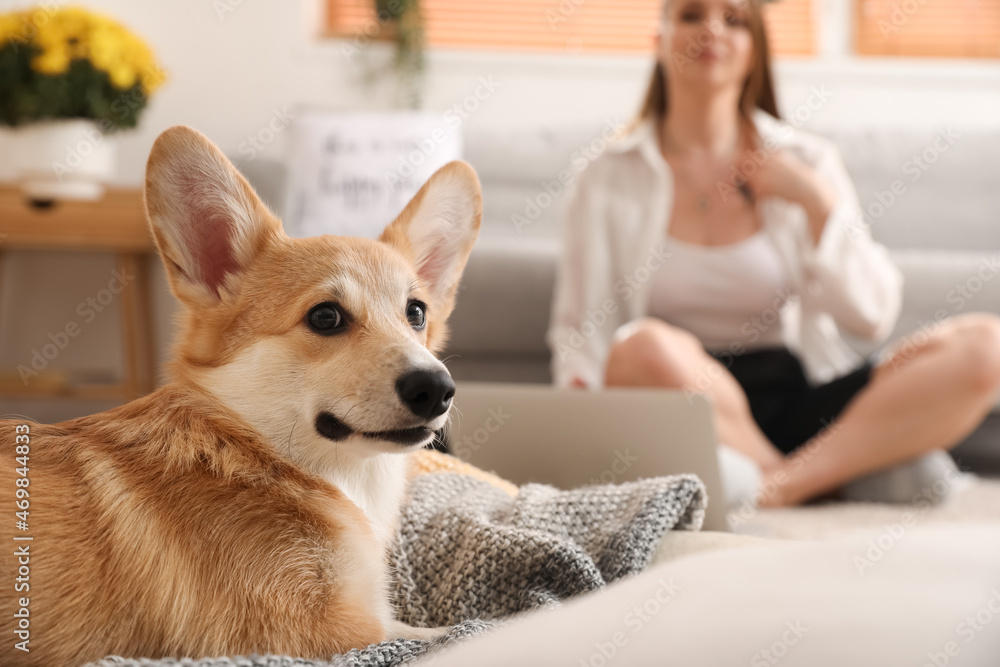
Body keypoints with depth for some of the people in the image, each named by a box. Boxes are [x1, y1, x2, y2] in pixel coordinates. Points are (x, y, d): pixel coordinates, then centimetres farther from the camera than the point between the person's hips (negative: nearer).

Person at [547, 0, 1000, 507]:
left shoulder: (806, 161, 11)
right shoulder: (608, 179, 8)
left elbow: (872, 317, 5)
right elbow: (578, 328, 5)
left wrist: (818, 203, -6)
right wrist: (580, 388, -17)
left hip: (802, 404, 2)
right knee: (648, 347, -38)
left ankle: (781, 484, -29)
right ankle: (852, 475, -17)